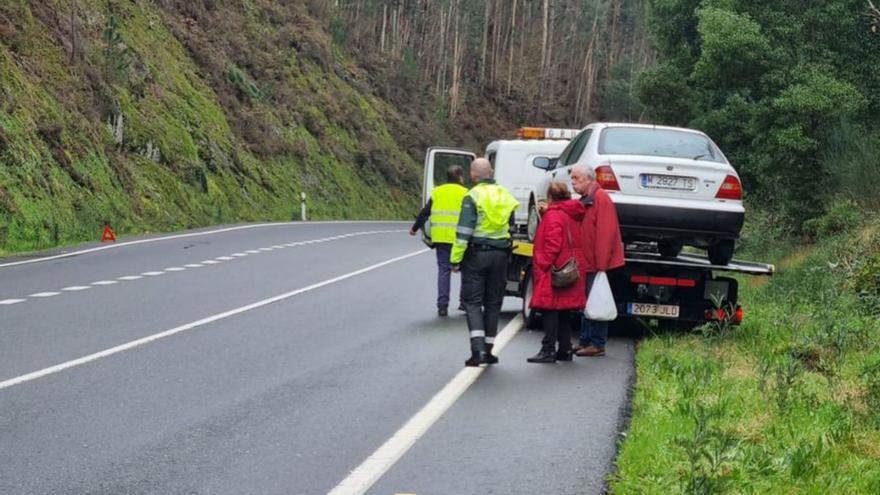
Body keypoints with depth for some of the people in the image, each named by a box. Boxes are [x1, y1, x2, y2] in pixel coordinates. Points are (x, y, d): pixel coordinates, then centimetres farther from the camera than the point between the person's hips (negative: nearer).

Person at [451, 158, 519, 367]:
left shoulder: (473, 197, -11)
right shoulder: (506, 196, 9)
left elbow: (464, 232, -15)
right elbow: (511, 228, 16)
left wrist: (456, 259, -11)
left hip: (476, 254, -5)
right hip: (500, 255, 5)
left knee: (472, 302, -1)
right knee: (493, 303, 12)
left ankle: (478, 349, -15)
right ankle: (488, 349, 15)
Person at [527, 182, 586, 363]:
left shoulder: (553, 215, -12)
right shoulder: (573, 215, 14)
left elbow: (553, 245, -19)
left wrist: (542, 265, -14)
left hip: (554, 271, -9)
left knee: (550, 309, -8)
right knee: (564, 312, 13)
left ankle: (548, 350, -11)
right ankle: (565, 350, 15)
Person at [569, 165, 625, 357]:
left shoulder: (600, 199, -14)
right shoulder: (584, 201, 17)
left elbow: (606, 233, -20)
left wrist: (601, 263, -22)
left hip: (597, 263, -10)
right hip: (587, 263, 10)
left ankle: (598, 344, -1)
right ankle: (585, 341, 20)